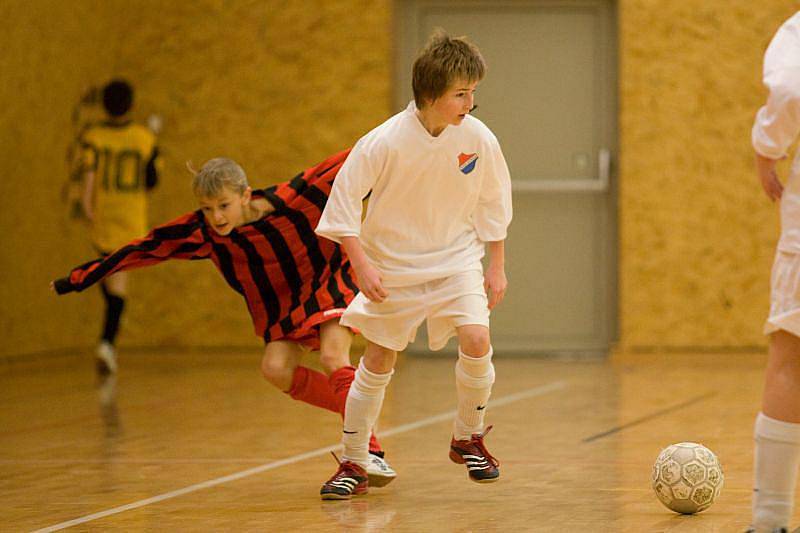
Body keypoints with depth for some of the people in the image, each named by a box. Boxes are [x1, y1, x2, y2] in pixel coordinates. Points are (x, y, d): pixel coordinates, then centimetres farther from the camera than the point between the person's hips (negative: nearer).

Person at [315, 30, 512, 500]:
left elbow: (494, 201, 4)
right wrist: (362, 265, -17)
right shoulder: (386, 141, -21)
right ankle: (354, 465, 18)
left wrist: (497, 266, 6)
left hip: (457, 258, 1)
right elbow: (345, 197, -13)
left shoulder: (479, 139, -12)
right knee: (378, 360, 4)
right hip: (393, 266, -1)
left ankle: (469, 438, 6)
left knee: (476, 341, -19)